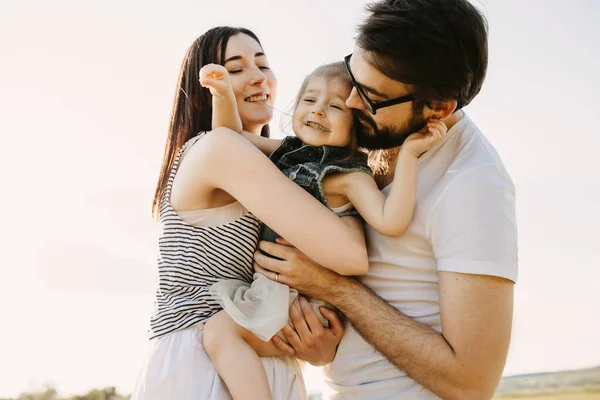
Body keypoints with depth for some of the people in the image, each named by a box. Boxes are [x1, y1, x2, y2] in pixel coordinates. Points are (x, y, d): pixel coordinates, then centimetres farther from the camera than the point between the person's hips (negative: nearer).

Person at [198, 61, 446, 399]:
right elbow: (232, 134, 13)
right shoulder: (289, 151, 7)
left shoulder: (349, 175, -16)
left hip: (307, 296, -9)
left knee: (220, 329, -22)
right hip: (273, 284, 9)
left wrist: (409, 154, -34)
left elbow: (390, 221, -31)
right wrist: (223, 94, -5)